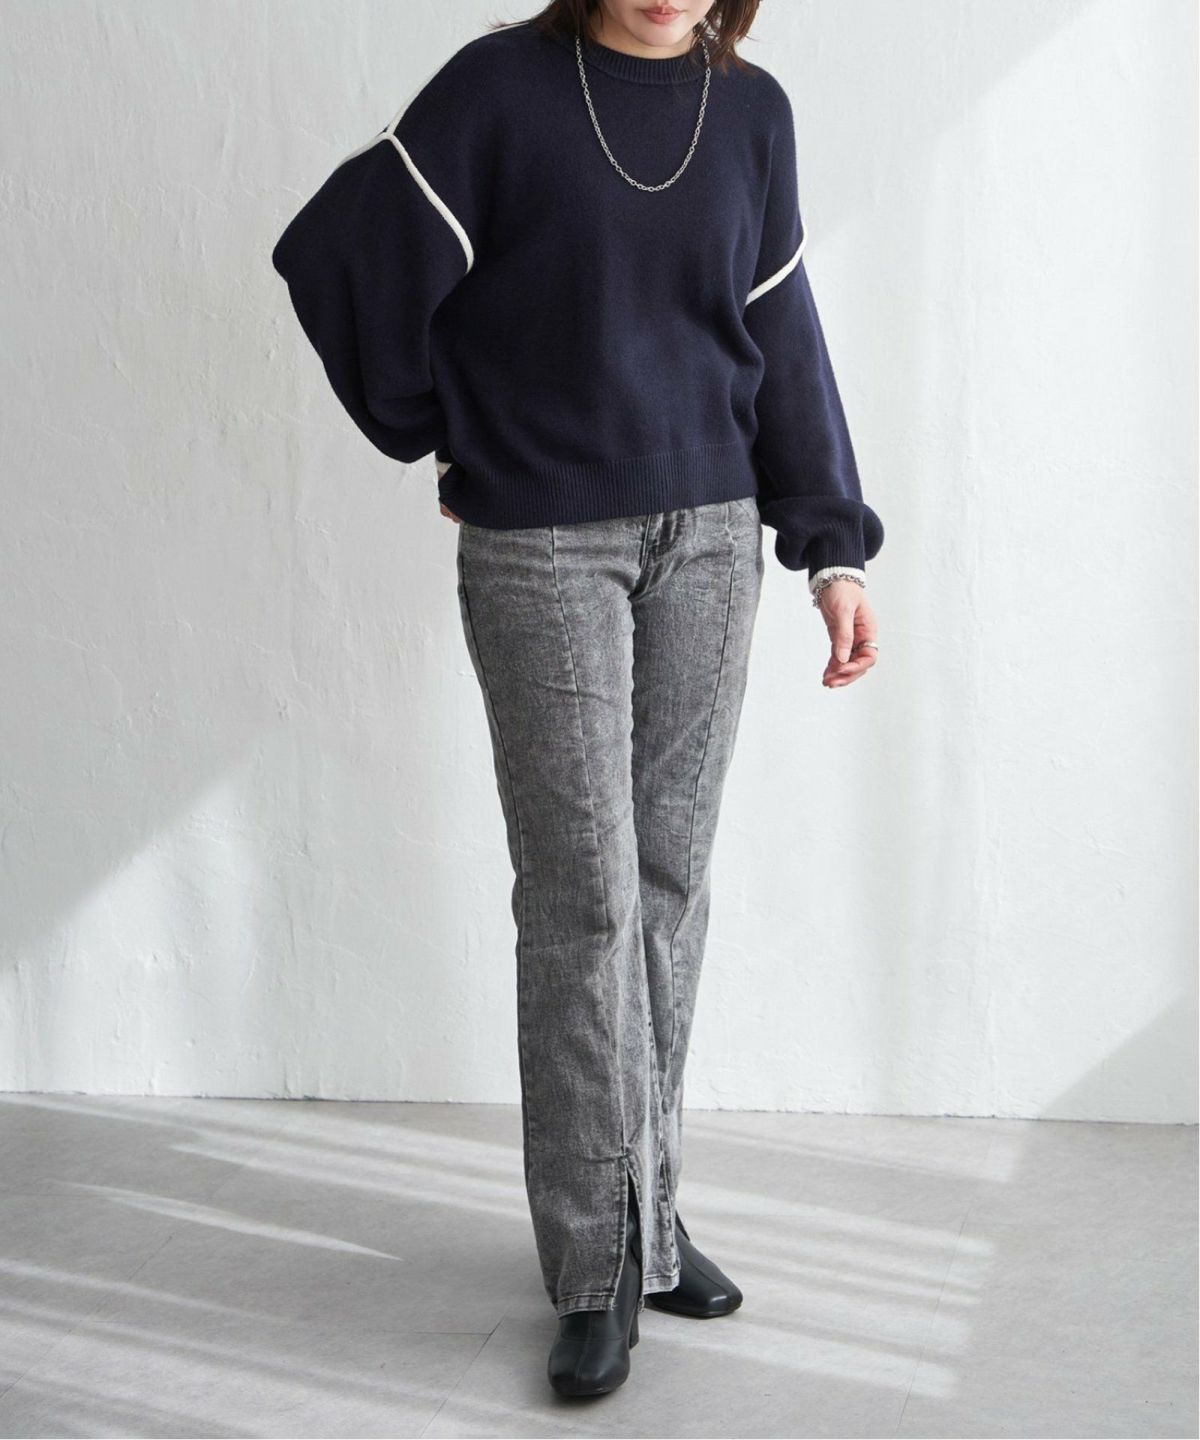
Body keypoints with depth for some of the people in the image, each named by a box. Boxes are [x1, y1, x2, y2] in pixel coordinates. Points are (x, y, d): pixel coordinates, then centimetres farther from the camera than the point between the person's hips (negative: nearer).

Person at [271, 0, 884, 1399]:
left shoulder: (753, 112, 6)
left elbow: (782, 344, 9)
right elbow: (341, 257, -4)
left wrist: (833, 548, 5)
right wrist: (441, 435, 4)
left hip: (709, 539, 4)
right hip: (541, 549, -4)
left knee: (670, 880, 7)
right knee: (579, 894, -4)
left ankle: (645, 1205, 22)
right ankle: (602, 1264, 6)